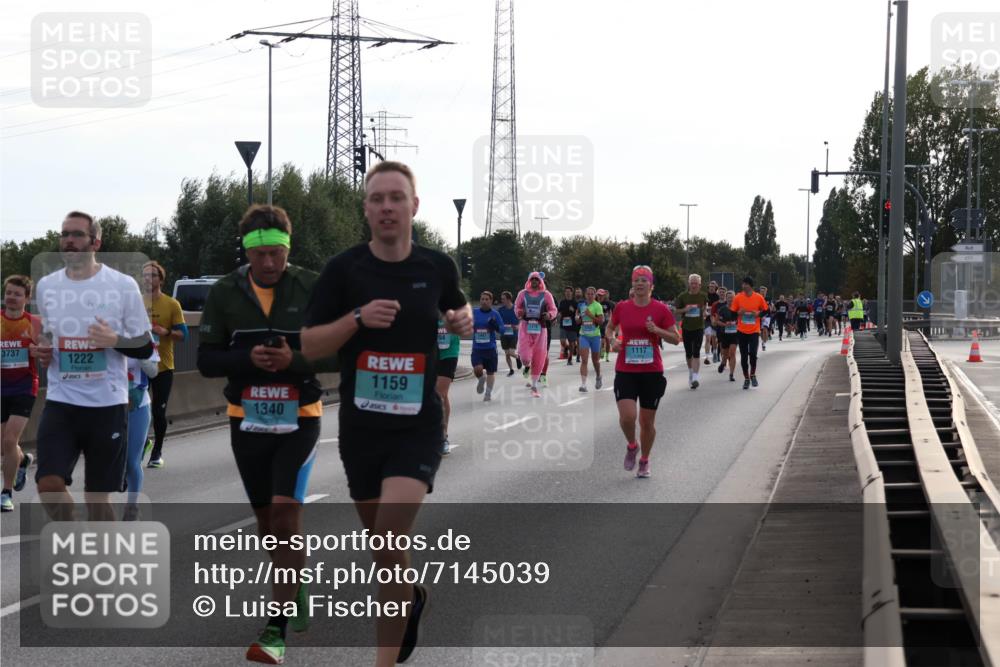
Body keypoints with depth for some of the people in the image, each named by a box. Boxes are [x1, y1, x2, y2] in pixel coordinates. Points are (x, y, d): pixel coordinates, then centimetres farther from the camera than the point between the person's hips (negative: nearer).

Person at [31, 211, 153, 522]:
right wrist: (42, 353, 0)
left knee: (98, 496, 4)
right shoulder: (46, 285, 8)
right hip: (60, 402, 3)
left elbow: (146, 347, 0)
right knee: (49, 484, -13)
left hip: (108, 404, -2)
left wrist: (115, 340, -20)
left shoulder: (123, 285, -4)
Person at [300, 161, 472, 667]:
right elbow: (309, 346, -4)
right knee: (380, 542, 15)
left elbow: (457, 307, 22)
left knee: (391, 540, -19)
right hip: (360, 426, 2)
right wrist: (357, 318, -20)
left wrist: (463, 320, -1)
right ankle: (411, 598, 48)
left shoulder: (437, 266, 1)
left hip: (418, 425, -1)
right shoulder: (344, 269, -4)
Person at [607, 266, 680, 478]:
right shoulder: (622, 307, 2)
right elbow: (610, 327, 20)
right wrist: (612, 339, -2)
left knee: (647, 421, 7)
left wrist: (657, 330, -16)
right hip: (625, 371, 0)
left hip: (652, 372, 0)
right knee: (627, 416, -17)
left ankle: (644, 461, 27)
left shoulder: (660, 309, -2)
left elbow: (676, 339, 2)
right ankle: (632, 445, 15)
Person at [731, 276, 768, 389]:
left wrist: (758, 313, -11)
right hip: (742, 331, 1)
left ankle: (753, 375, 10)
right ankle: (746, 378, 18)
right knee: (743, 356, 4)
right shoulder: (738, 297, -1)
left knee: (753, 353, -14)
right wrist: (739, 312, -15)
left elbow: (766, 311, 9)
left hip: (754, 331, -1)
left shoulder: (759, 297, -2)